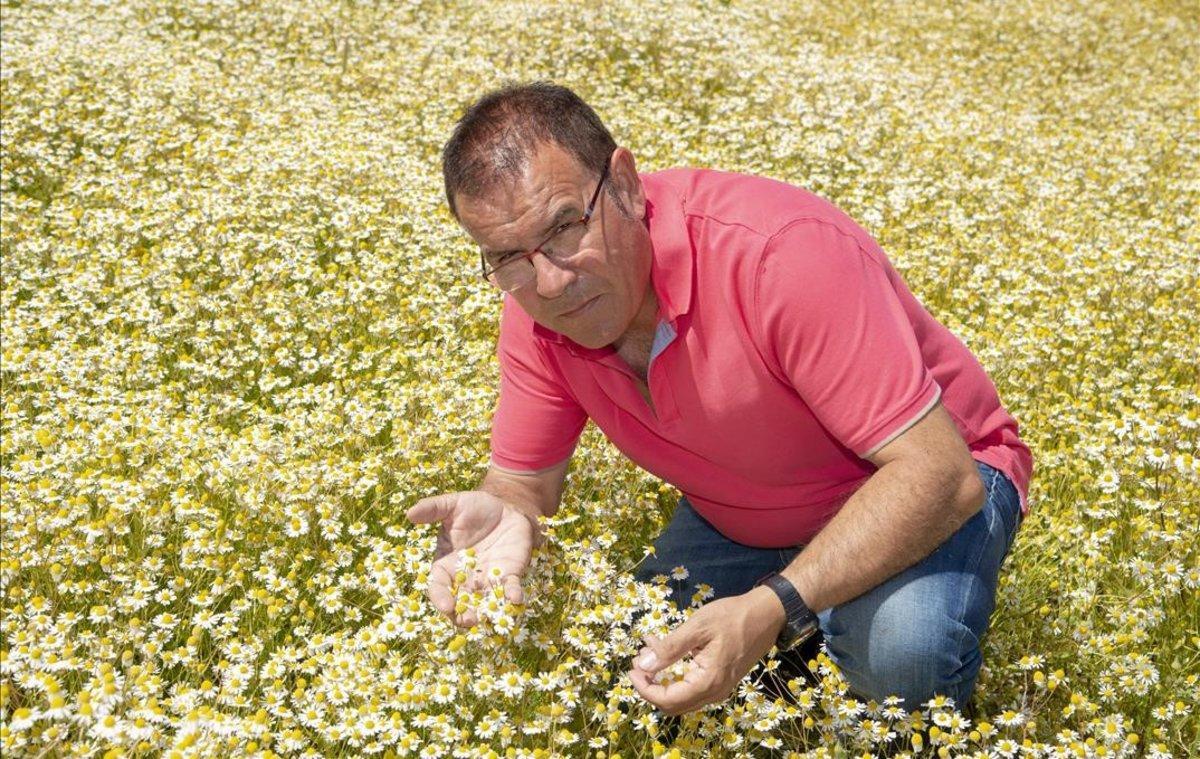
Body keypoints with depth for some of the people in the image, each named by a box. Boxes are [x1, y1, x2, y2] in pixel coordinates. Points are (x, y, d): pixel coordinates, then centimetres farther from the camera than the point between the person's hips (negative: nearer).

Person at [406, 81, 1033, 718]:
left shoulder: (779, 250, -37)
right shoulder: (534, 314, -16)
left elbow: (938, 473, -36)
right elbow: (523, 480, -3)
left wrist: (772, 610, -46)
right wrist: (499, 519, -29)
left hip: (925, 489, -5)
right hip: (736, 520, 6)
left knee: (903, 644, -36)